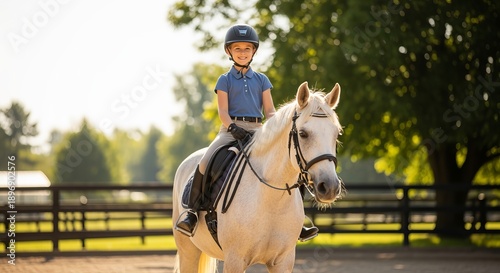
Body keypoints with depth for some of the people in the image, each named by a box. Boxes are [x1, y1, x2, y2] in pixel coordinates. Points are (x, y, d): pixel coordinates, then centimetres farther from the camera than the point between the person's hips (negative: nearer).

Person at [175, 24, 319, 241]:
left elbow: (269, 111, 7)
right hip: (232, 130, -2)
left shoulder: (262, 80, 14)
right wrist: (232, 127, -23)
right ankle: (192, 212, -14)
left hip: (257, 131, 2)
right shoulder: (225, 80, 6)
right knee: (205, 163, -26)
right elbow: (223, 111, -3)